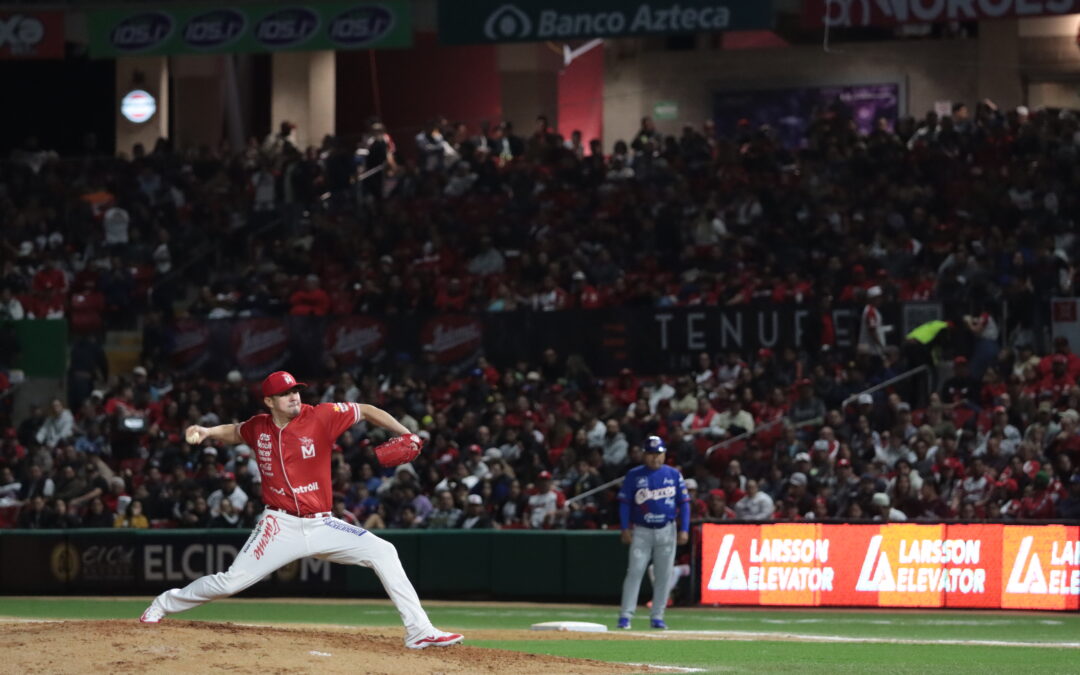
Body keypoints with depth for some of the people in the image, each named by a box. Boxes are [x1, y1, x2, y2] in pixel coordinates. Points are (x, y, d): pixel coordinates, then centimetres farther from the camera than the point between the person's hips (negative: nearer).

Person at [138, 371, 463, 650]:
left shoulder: (321, 417, -8)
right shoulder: (259, 427, 1)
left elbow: (366, 411, -2)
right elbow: (235, 432, 24)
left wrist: (405, 434, -13)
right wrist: (207, 432, 6)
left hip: (321, 525, 0)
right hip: (280, 525, 0)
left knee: (382, 552, -16)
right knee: (232, 581, -7)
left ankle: (418, 631, -13)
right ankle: (165, 603, 18)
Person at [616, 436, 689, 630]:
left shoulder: (674, 475, 5)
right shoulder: (634, 475, 1)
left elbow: (684, 502, 6)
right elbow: (624, 502, 2)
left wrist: (684, 529, -3)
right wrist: (625, 528, -8)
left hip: (667, 531, 2)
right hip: (641, 531, -2)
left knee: (664, 574, 3)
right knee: (635, 571, -9)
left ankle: (657, 617, 10)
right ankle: (625, 616, -10)